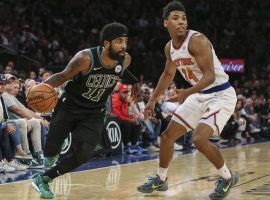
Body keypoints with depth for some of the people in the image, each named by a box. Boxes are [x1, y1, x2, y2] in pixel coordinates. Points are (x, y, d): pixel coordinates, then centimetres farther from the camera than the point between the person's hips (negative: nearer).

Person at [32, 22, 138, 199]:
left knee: (84, 154, -15)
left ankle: (44, 179, 3)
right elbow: (63, 76, -13)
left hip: (94, 114, 3)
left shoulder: (125, 60, -13)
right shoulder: (86, 58, -26)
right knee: (52, 149, -2)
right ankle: (51, 157, 39)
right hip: (69, 107, -3)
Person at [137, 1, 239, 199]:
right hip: (199, 95, 8)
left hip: (221, 94, -8)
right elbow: (168, 74, 20)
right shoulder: (170, 47, 3)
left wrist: (187, 93, -42)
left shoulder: (197, 40, -23)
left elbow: (210, 76, -29)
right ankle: (161, 180, 30)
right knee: (167, 136, 9)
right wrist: (152, 100, 19)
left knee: (199, 139, -25)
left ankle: (227, 177, -2)